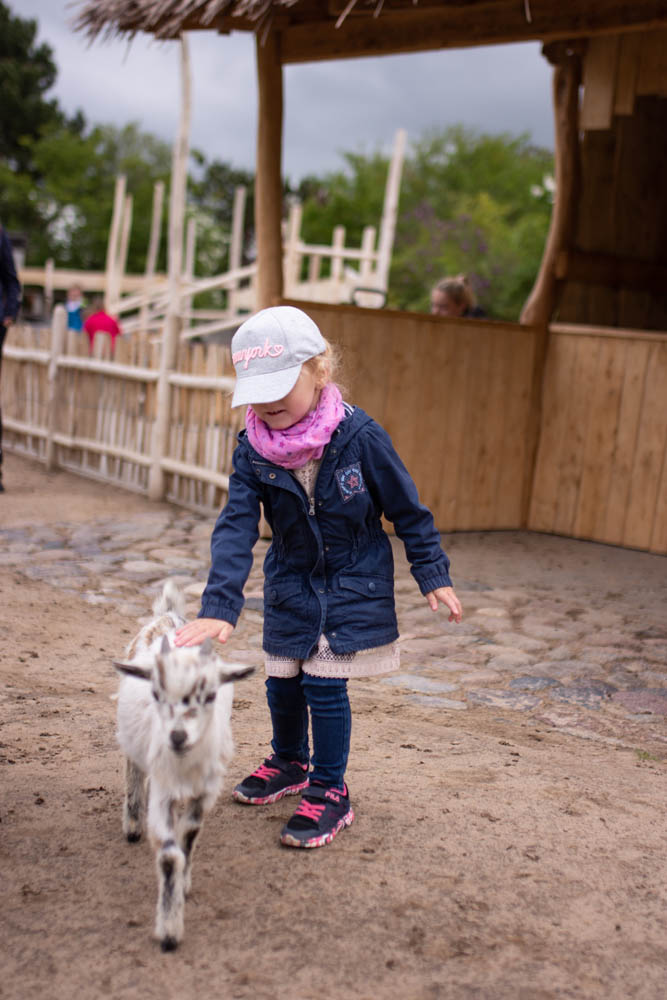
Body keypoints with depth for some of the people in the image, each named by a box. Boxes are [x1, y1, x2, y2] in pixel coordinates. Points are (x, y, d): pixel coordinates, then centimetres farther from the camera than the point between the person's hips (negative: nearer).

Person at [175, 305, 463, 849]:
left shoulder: (360, 436, -22)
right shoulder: (253, 450, -15)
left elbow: (408, 509, -9)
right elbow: (236, 529, -20)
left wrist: (434, 576, -5)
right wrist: (219, 607, -30)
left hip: (355, 583, -4)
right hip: (291, 584, 4)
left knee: (324, 682, -8)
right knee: (283, 682, 12)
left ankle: (331, 791, 11)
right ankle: (290, 763, 41)